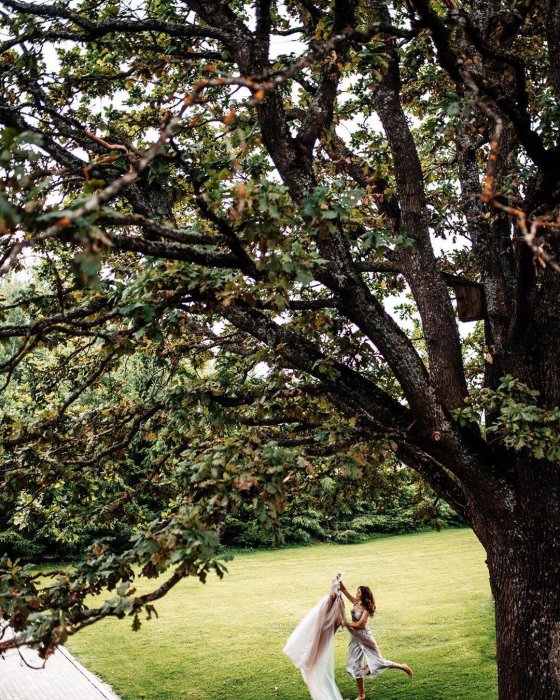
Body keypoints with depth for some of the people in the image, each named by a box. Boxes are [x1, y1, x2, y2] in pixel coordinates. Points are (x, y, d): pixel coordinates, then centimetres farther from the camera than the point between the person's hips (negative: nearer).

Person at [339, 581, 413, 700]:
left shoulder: (366, 608, -17)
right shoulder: (355, 603, 2)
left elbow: (359, 624, -24)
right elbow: (344, 590, 3)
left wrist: (346, 624, -15)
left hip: (364, 636, -7)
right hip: (355, 637, 7)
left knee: (378, 662, -3)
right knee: (356, 666, 8)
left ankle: (403, 667, 18)